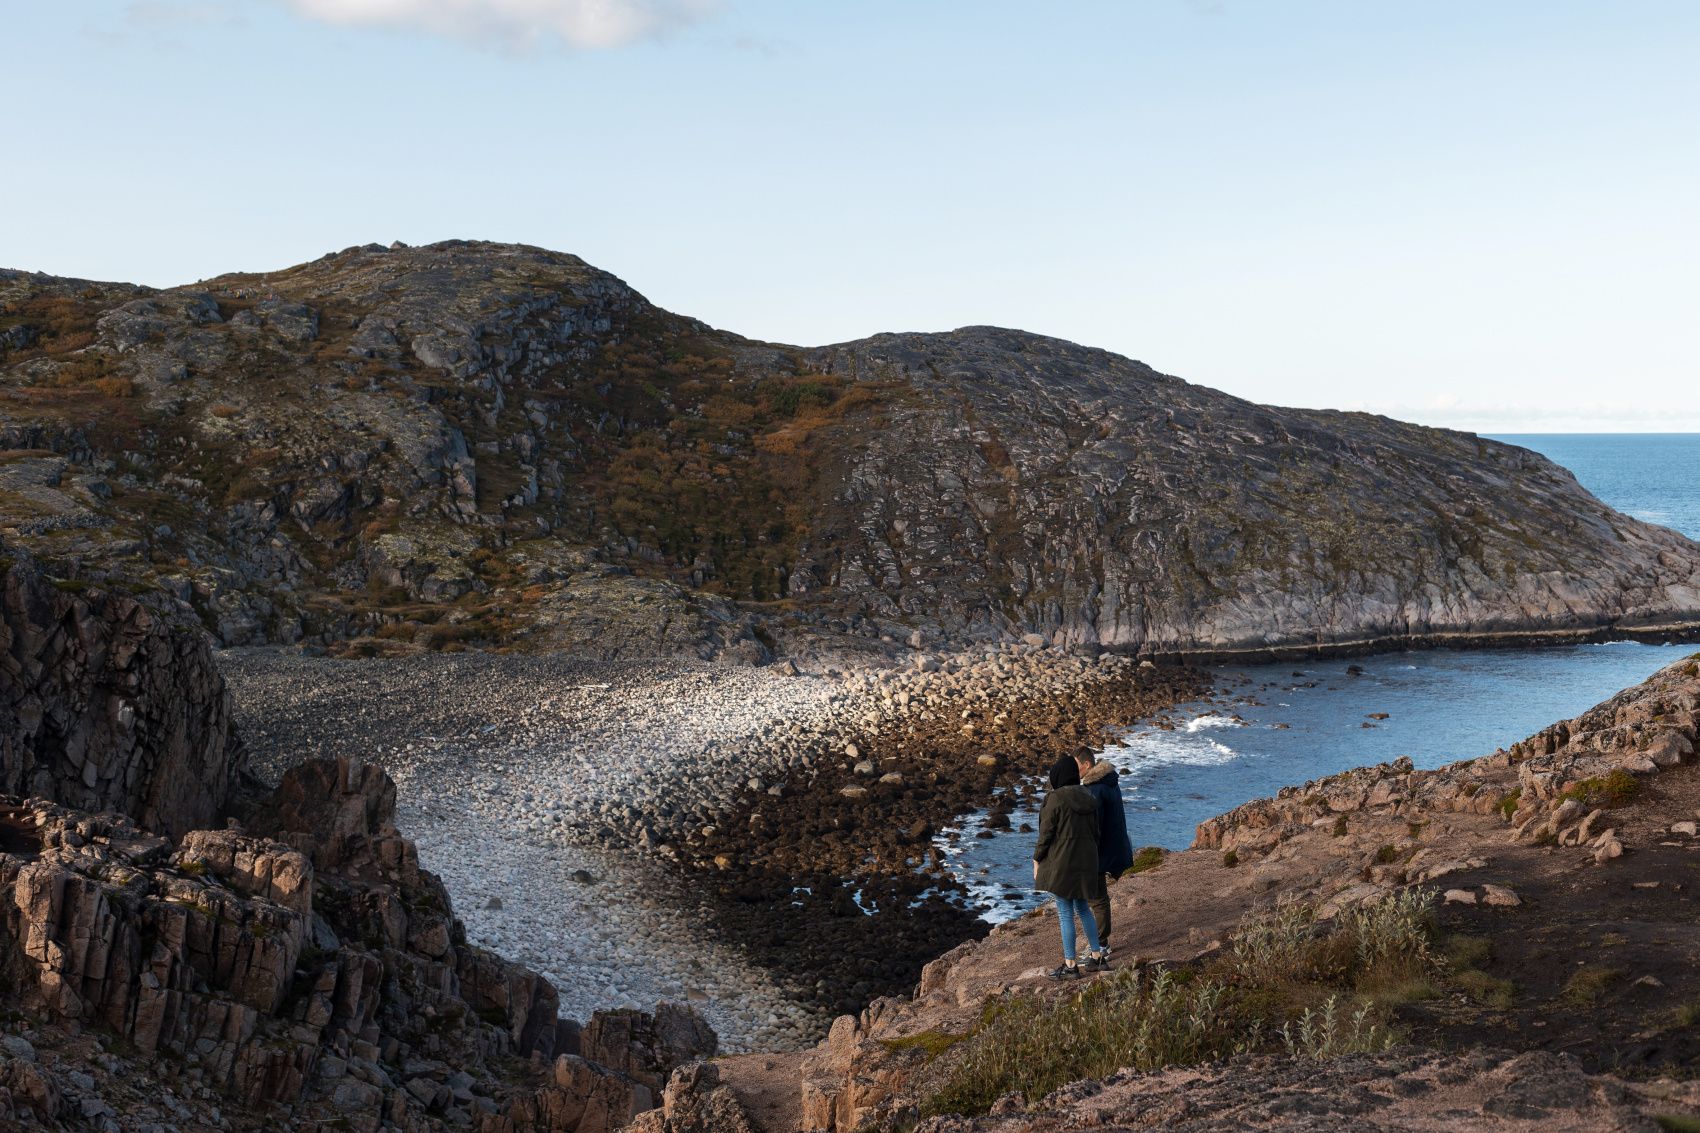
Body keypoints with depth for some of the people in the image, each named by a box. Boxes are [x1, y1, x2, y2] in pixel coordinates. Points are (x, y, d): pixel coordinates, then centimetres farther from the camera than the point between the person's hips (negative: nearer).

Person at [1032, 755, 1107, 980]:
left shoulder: (1055, 799, -15)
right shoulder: (1088, 799, 5)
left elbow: (1046, 833, -13)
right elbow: (1095, 833, 10)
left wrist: (1037, 860, -3)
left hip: (1061, 863, -7)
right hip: (1085, 861, 7)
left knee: (1065, 913, 1)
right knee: (1082, 908, 19)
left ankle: (1070, 965, 6)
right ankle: (1096, 957, 22)